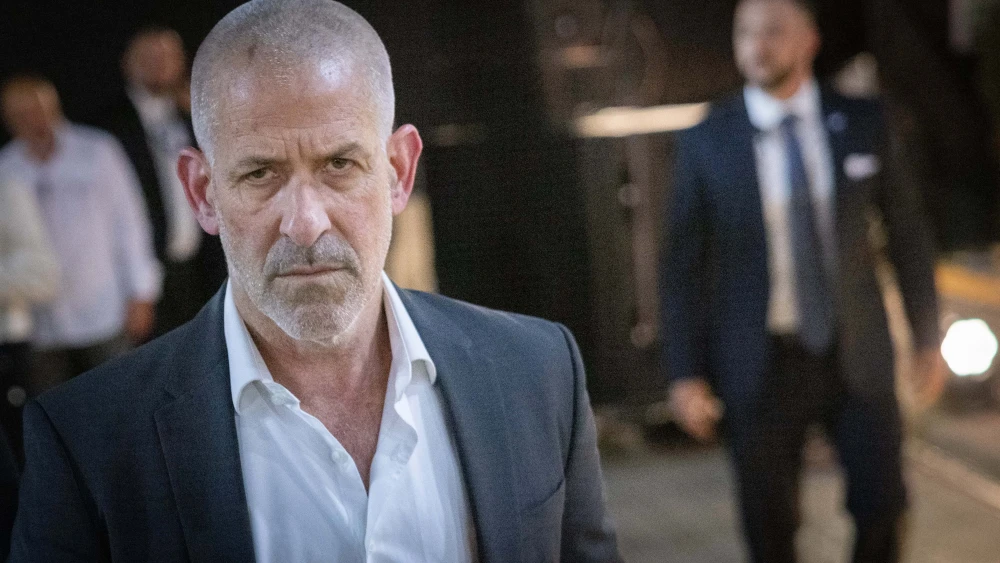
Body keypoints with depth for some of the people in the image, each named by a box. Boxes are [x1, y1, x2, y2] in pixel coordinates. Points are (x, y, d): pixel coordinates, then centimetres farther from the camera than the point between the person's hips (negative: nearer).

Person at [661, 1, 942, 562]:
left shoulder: (863, 123, -2)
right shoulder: (705, 142, -5)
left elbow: (907, 230, 6)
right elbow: (685, 265, -2)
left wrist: (927, 335, 6)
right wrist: (686, 373, -4)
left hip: (858, 352, 1)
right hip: (763, 365, -1)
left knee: (883, 504, 7)